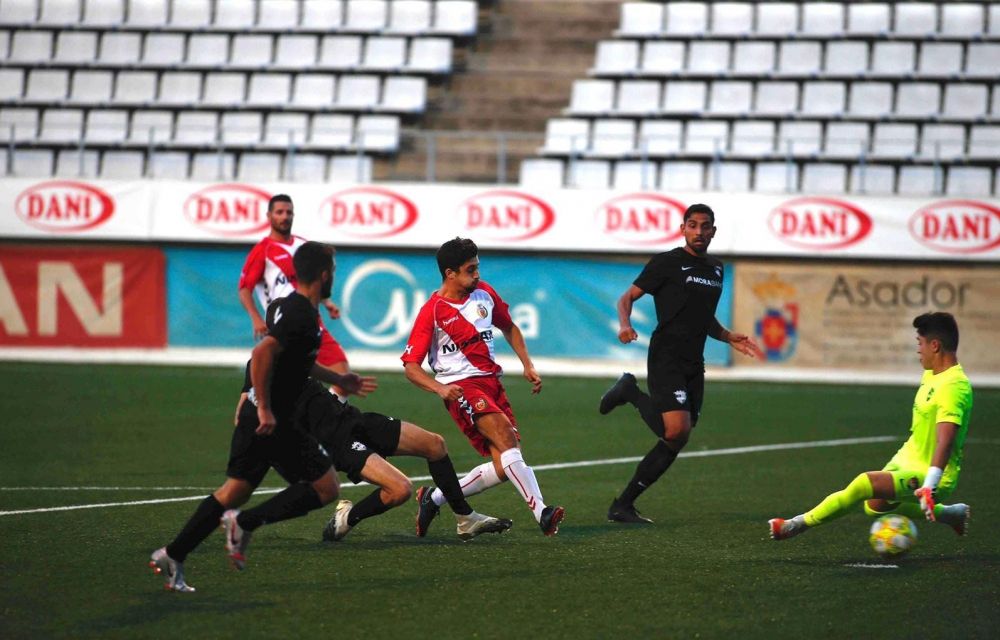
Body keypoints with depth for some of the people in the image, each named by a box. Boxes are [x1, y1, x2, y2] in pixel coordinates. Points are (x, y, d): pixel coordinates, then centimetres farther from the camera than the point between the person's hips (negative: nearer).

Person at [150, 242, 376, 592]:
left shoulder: (285, 306, 13)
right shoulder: (303, 316, -19)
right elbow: (262, 354, -31)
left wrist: (339, 380, 34)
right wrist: (265, 409, -26)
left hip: (257, 415, 9)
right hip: (273, 420, -9)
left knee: (235, 490, 16)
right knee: (326, 488, 1)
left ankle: (172, 555, 13)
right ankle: (245, 522, -3)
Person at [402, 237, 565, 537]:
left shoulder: (483, 293, 9)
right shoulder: (432, 312, -8)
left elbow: (508, 327, 27)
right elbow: (411, 366, -8)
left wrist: (528, 365, 15)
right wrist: (440, 388, -26)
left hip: (491, 382, 7)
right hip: (462, 387, -7)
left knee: (504, 467, -3)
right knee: (506, 436, -30)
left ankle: (434, 498, 14)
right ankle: (541, 512, -38)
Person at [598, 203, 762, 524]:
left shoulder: (716, 269, 18)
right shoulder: (667, 263, -3)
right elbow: (628, 297, -2)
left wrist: (730, 338, 15)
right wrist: (625, 324, -21)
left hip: (694, 365, 7)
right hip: (666, 358, -7)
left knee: (675, 442, 3)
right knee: (677, 430, -24)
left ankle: (623, 505, 10)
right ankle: (632, 393, 4)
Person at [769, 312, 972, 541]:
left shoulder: (953, 387, -26)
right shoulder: (931, 374, 5)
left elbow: (944, 442, -36)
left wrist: (929, 487, -44)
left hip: (927, 474, -11)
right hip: (906, 461, 11)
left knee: (865, 483, -27)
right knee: (874, 506, 24)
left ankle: (800, 524, -16)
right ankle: (952, 514, 32)